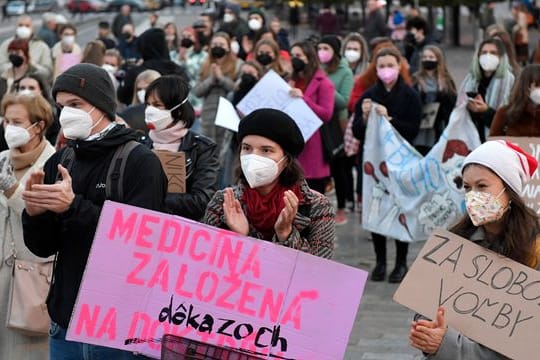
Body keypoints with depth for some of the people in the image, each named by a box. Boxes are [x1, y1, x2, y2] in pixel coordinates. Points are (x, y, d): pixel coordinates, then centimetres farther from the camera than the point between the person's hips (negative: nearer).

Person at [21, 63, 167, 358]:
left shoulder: (140, 162, -9)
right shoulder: (59, 162, 7)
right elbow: (44, 248, 9)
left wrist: (74, 206, -25)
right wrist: (35, 214, -12)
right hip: (65, 324, 5)